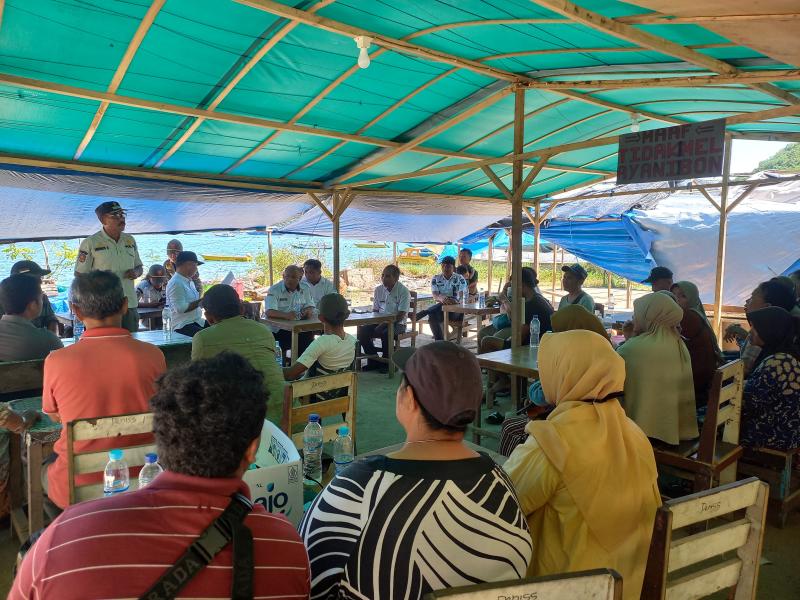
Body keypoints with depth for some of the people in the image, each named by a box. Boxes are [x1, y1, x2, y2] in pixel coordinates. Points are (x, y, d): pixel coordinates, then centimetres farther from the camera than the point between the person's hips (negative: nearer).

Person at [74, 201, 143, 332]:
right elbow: (79, 274, -2)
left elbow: (139, 266, 21)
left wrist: (136, 272, -1)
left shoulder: (130, 240, 12)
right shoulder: (90, 243, -4)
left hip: (130, 304, 5)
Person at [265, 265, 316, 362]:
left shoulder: (304, 290, 8)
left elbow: (310, 307, 8)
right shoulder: (274, 290, -7)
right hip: (277, 329, -5)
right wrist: (286, 315, -38)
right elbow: (269, 312, -19)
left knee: (309, 335, -22)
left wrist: (307, 311, -18)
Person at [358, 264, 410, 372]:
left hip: (397, 324, -6)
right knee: (362, 331, -16)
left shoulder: (403, 291, -11)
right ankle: (373, 360, -1)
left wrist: (383, 325, -23)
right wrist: (374, 324, -7)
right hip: (380, 322, 6)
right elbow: (375, 310, 14)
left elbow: (401, 315, -17)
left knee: (386, 333, -35)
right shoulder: (378, 289, 7)